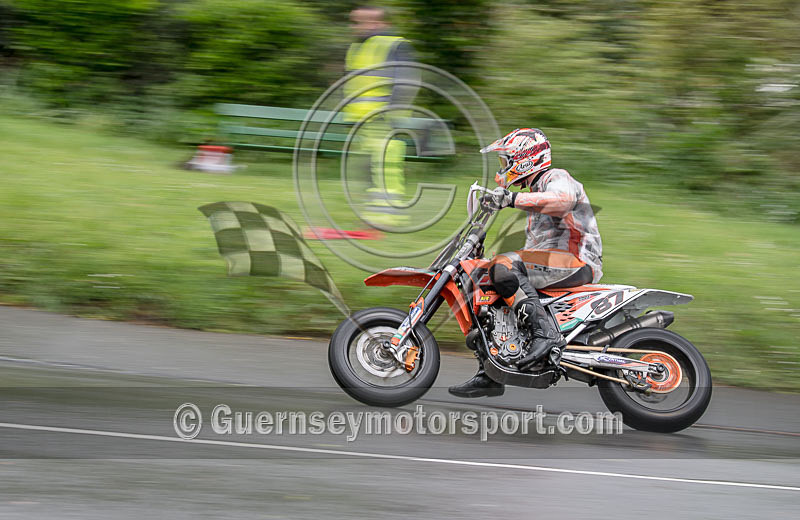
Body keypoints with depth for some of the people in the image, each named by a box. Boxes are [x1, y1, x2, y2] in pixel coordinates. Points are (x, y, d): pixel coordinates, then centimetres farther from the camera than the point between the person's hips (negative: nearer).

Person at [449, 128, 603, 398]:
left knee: (504, 266, -29)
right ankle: (490, 375, 6)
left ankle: (546, 334, -37)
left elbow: (562, 201, -30)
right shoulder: (535, 194, 28)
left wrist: (512, 198, -37)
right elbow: (533, 248, 31)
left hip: (577, 262, -10)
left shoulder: (556, 177, -4)